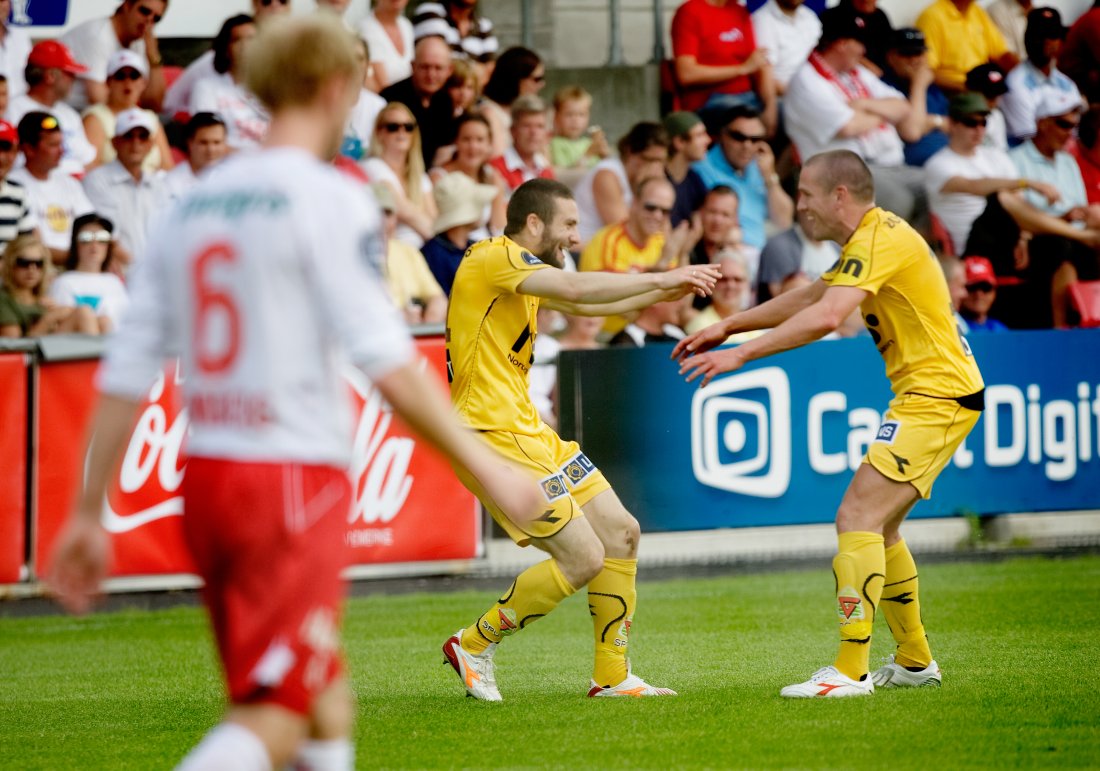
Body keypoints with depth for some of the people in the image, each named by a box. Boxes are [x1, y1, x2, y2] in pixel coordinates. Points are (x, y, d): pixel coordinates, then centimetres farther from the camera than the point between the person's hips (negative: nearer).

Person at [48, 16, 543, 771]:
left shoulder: (193, 204, 13)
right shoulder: (329, 198, -7)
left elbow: (124, 374, 11)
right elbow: (388, 365, -14)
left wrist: (90, 513, 14)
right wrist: (487, 467, -8)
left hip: (205, 474, 7)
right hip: (293, 478, -7)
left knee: (326, 696, 18)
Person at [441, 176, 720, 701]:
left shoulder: (520, 269, 18)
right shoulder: (495, 258, -14)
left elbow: (582, 305, 32)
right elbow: (575, 289, -28)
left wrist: (663, 292, 21)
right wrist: (661, 279, -20)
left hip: (527, 431, 11)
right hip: (493, 436, -11)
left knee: (621, 534, 10)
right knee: (584, 558, -12)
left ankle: (611, 676, 17)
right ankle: (474, 645, 2)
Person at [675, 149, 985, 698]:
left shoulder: (879, 240, -16)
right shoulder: (873, 239, 17)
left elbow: (826, 316, -29)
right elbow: (808, 298, 28)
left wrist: (741, 354, -27)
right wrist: (727, 325, 23)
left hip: (936, 396, -11)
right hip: (928, 391, 11)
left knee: (858, 518, -16)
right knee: (878, 527, 16)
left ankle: (850, 670, -19)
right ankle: (914, 662, 25)